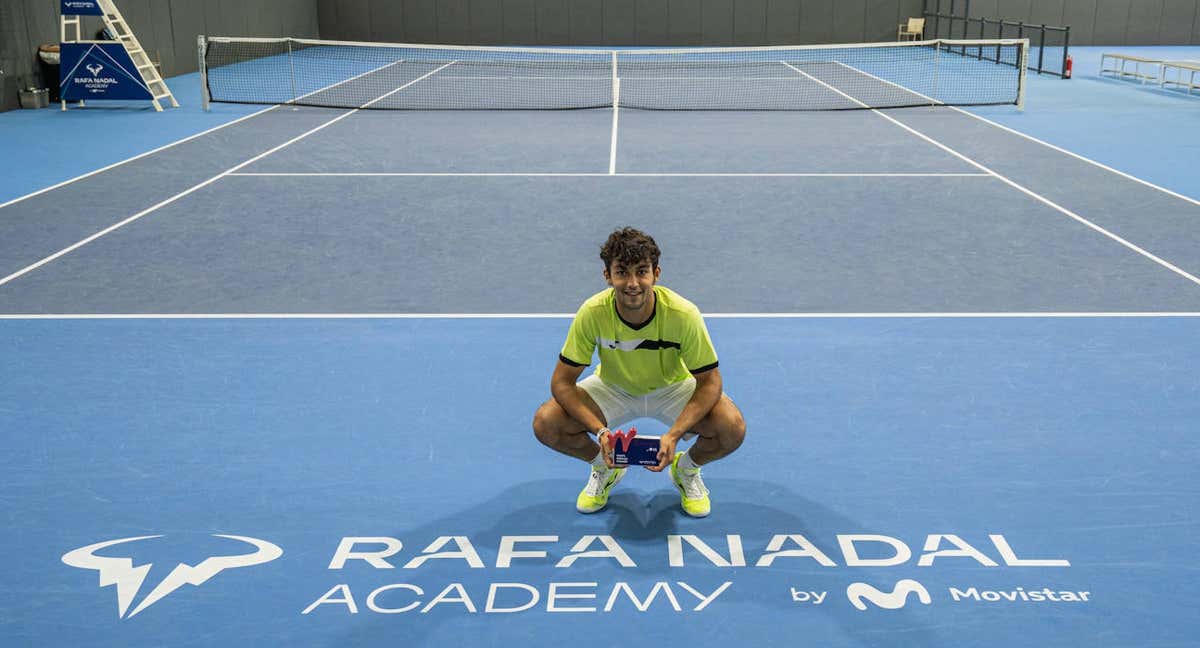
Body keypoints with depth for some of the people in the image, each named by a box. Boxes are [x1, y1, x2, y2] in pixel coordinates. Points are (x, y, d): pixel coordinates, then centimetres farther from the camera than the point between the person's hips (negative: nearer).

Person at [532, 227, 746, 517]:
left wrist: (674, 434, -36)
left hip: (672, 388, -1)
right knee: (545, 424, -24)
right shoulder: (592, 314, -28)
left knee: (733, 429, -28)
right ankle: (605, 467, 9)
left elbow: (709, 381, -22)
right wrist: (600, 430, -34)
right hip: (612, 388, 1)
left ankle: (686, 468, 8)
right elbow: (562, 381, -20)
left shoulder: (683, 314, -31)